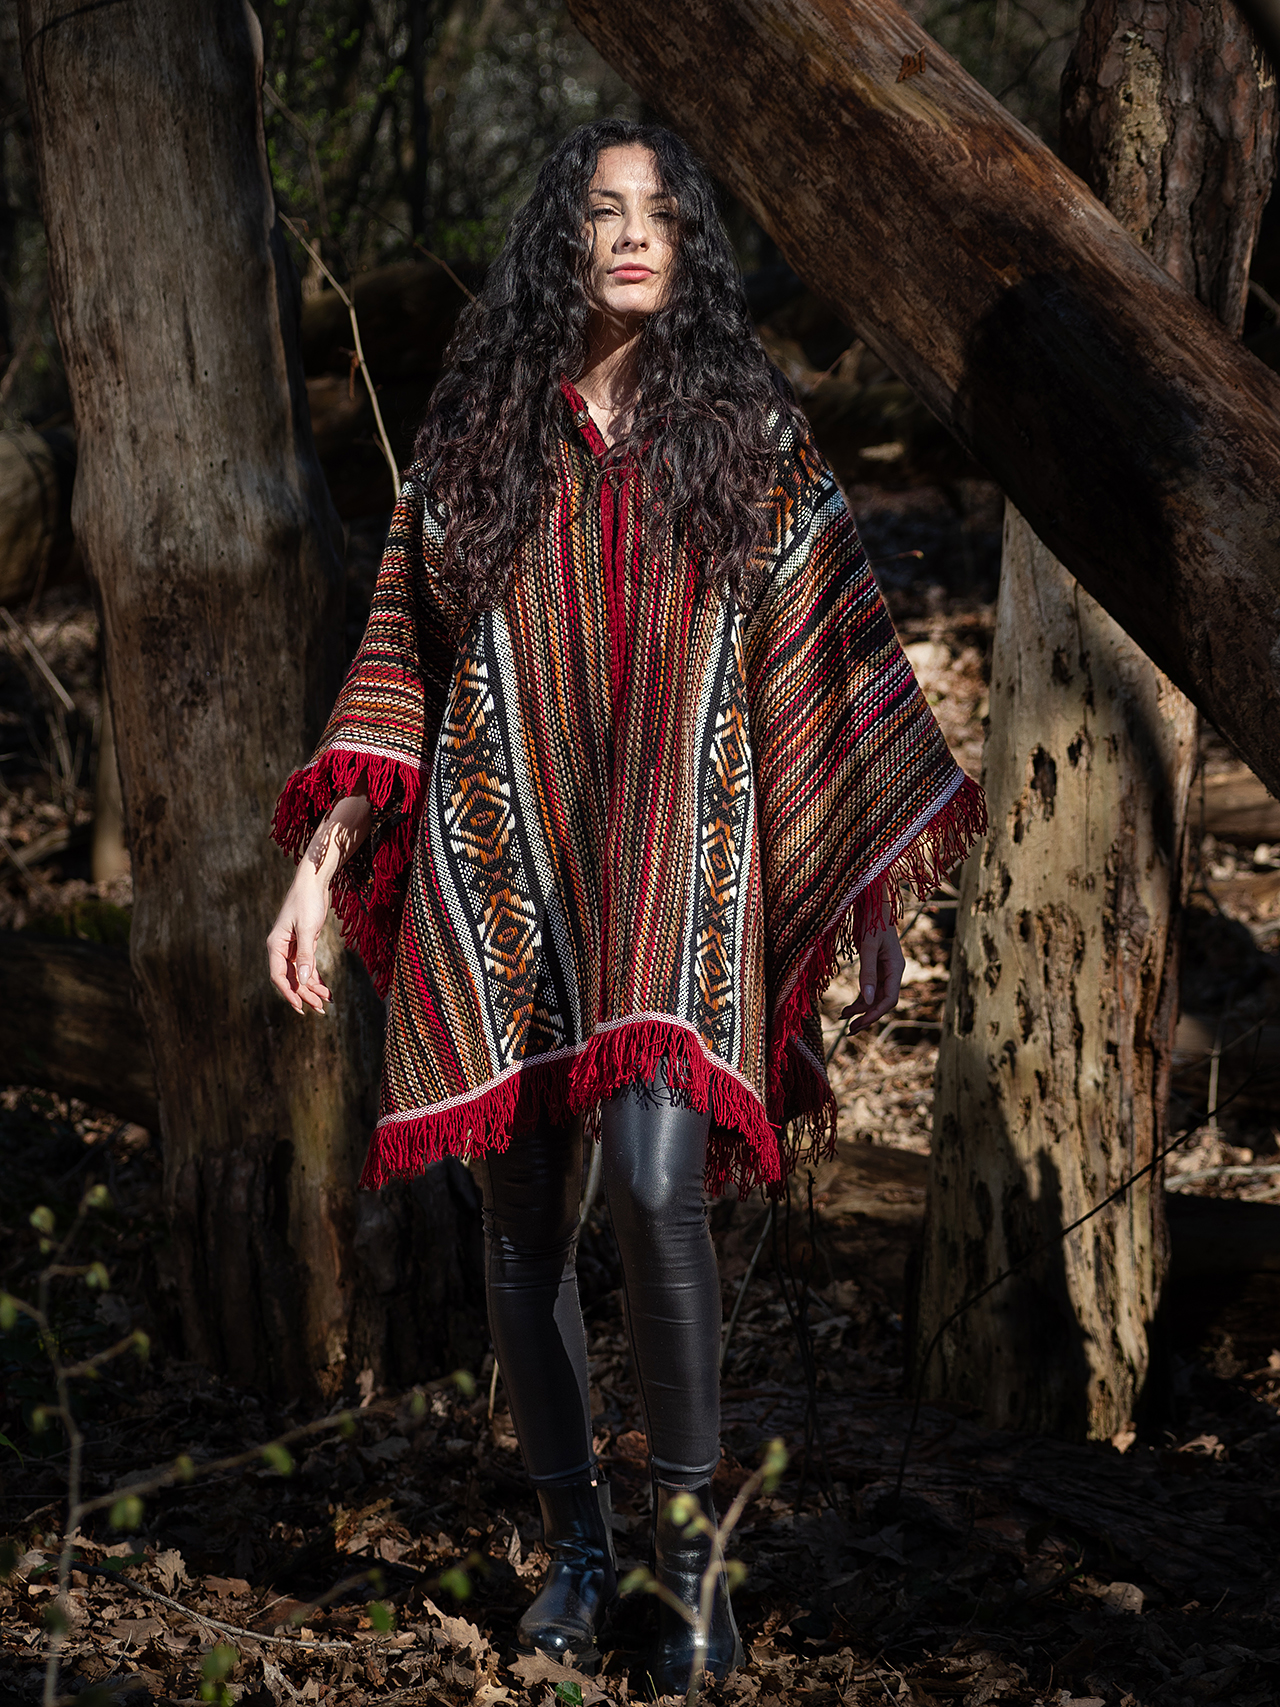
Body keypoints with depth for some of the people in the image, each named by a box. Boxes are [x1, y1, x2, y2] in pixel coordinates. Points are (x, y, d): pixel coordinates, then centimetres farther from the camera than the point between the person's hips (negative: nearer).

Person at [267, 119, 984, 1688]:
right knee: (523, 1213, 4)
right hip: (499, 855, 2)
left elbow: (828, 666, 10)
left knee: (656, 1177, -22)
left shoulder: (750, 436, 8)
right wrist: (324, 854, 3)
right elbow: (401, 655, 11)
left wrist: (874, 897, 7)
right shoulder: (475, 433, 11)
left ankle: (688, 1557, -9)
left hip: (675, 851, -2)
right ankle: (573, 1540, 21)